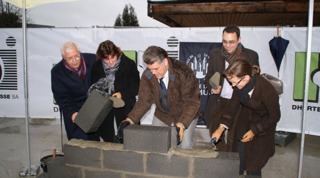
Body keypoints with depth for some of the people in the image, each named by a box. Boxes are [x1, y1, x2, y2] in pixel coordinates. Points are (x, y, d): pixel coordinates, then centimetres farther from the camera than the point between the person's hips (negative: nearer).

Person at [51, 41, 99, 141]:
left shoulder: (92, 59, -6)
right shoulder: (57, 72, -6)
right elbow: (61, 98, -5)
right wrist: (72, 113, -19)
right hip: (74, 108, 0)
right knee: (80, 140, -10)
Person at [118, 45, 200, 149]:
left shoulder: (183, 73, -29)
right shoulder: (147, 75, -17)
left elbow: (192, 102, -28)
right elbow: (145, 100, -13)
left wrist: (182, 124, -43)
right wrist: (131, 119, -28)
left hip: (185, 115, -4)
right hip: (162, 114, 4)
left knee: (184, 146, -15)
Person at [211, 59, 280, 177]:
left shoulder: (267, 90, -34)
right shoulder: (240, 85, -20)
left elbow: (274, 116, -18)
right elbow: (233, 106, -7)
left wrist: (254, 131, -19)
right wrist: (221, 127, -13)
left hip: (263, 122, -4)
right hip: (245, 120, 4)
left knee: (253, 164, 1)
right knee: (240, 157, 9)